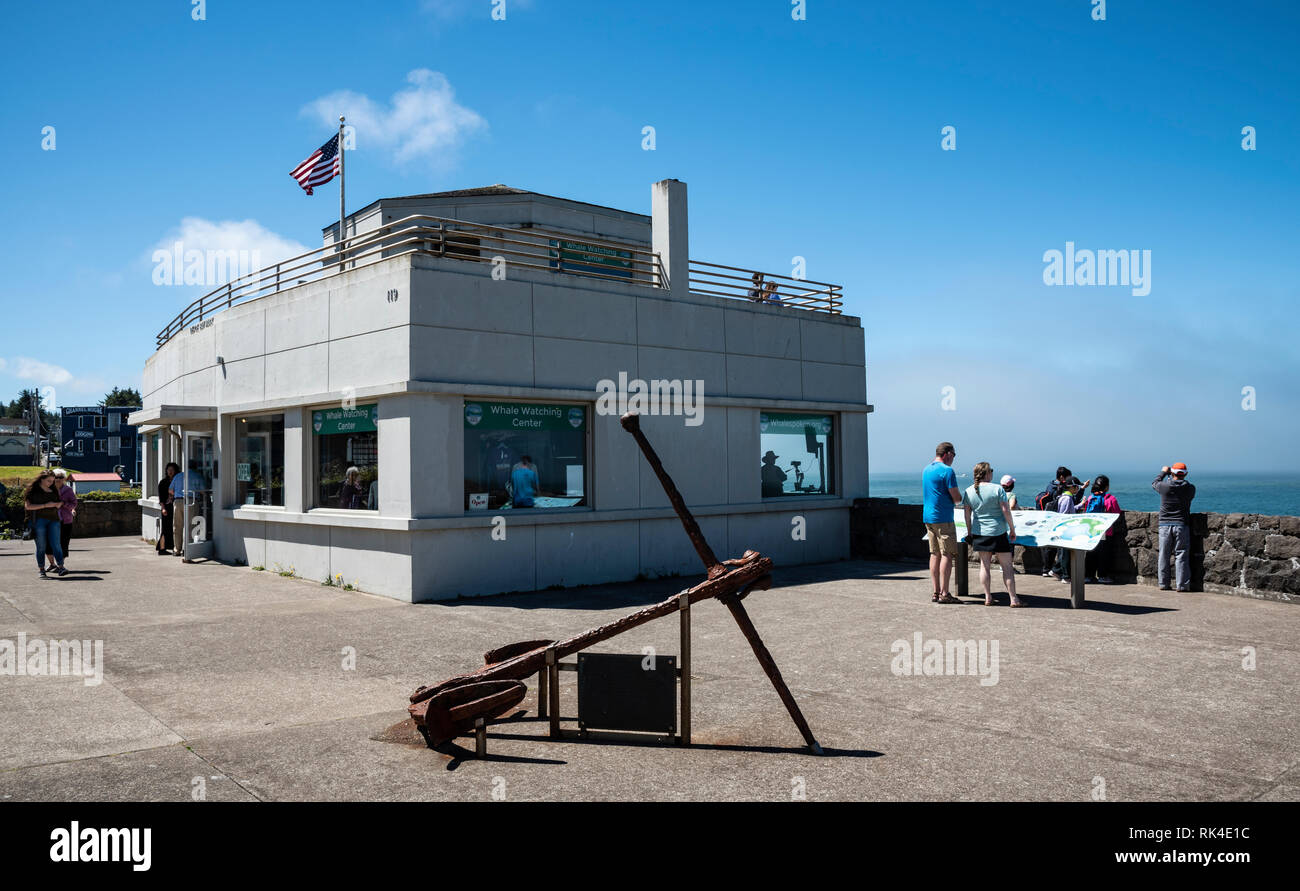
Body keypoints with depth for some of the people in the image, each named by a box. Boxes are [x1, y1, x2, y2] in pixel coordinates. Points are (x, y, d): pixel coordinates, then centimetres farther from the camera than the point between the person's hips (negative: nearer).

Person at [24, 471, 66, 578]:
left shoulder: (54, 490, 15)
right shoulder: (33, 491, 1)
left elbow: (59, 503, 27)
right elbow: (27, 506, -7)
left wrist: (57, 504, 3)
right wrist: (45, 505, -13)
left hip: (53, 519, 3)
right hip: (39, 520, -3)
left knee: (56, 544, -7)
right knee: (41, 546, 0)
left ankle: (61, 568, -12)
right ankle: (42, 570, 5)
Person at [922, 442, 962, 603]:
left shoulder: (926, 469, 15)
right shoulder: (947, 470, -12)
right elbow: (957, 498, -12)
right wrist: (960, 498, 11)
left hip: (928, 517, 8)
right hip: (943, 518, -8)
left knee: (935, 554, 10)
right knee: (947, 555, -5)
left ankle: (936, 592, 11)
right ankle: (944, 594, -6)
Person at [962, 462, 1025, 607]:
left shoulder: (968, 491, 2)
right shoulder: (997, 489, -10)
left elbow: (967, 515, 6)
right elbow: (1006, 511, -10)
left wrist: (969, 533, 14)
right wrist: (1012, 530, -1)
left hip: (979, 533, 4)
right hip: (998, 532, -4)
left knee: (984, 565, 10)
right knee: (1007, 566, 3)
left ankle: (988, 598, 10)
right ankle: (1013, 599, 5)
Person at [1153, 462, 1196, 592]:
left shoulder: (1165, 486, -7)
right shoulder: (1190, 488, -5)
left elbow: (1154, 484, 15)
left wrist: (1163, 472, 30)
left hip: (1165, 525, 1)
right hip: (1182, 525, 0)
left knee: (1164, 555, 8)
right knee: (1181, 555, 3)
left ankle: (1163, 583, 11)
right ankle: (1182, 585, 1)